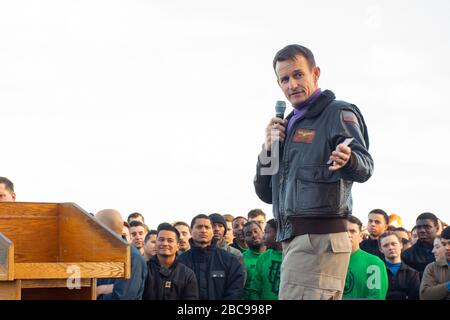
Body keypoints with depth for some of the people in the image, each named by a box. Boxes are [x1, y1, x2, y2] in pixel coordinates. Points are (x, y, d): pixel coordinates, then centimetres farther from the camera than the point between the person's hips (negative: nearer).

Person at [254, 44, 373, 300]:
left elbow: (365, 166, -19)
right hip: (293, 240, 9)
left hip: (319, 239, -9)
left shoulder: (338, 113, -2)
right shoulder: (289, 125, 22)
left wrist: (347, 160, -42)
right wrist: (269, 149, 5)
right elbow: (266, 194, 21)